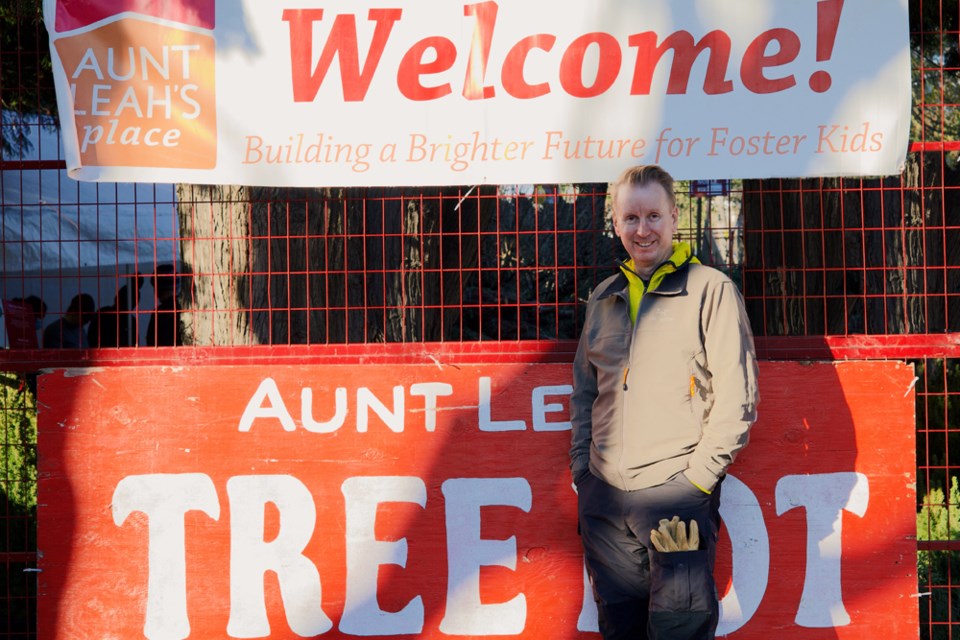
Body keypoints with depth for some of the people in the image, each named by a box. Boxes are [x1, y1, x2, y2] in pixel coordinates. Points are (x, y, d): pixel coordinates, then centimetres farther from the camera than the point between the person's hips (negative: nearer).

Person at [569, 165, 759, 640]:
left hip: (675, 495, -5)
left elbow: (736, 397, -7)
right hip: (603, 495, 5)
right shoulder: (604, 298, 14)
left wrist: (698, 477, -11)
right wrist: (581, 467, 12)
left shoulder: (711, 290, -3)